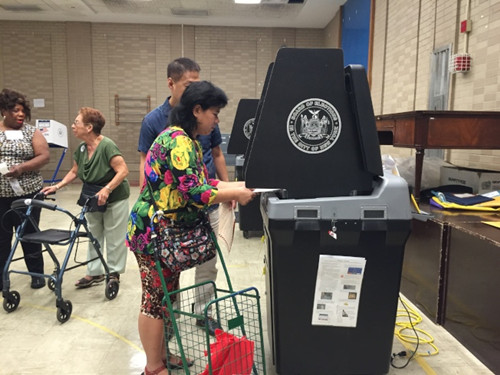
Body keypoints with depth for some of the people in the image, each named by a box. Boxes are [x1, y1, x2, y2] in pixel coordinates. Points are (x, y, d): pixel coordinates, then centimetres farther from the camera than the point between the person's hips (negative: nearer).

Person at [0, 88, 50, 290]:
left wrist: (21, 168, -19)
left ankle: (37, 273, 22)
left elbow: (44, 156, -6)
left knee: (29, 234, 9)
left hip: (28, 193, -1)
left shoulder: (31, 131, 2)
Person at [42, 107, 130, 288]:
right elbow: (74, 172, 10)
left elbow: (123, 170, -29)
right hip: (93, 199, 8)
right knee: (93, 236, 14)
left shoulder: (107, 146, -24)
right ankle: (94, 272, 26)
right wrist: (57, 186, 0)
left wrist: (107, 189, -37)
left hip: (115, 199, -8)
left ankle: (114, 272, 21)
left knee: (114, 238, 6)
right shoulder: (81, 149, -1)